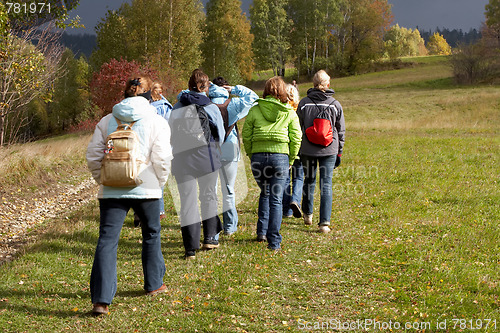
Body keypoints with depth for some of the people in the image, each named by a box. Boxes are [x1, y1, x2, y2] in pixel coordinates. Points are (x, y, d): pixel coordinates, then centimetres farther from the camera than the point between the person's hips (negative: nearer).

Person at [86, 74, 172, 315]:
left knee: (107, 240, -3)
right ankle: (154, 284, 36)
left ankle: (101, 299, -13)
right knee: (151, 235, 21)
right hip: (146, 189, -1)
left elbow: (93, 156, 4)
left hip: (112, 191, 1)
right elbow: (162, 159, -6)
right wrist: (159, 183, 9)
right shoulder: (157, 122, -1)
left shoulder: (107, 121, 6)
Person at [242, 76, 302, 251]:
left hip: (258, 156, 1)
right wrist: (290, 160, 11)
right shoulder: (289, 112, 2)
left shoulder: (254, 110, 3)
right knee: (276, 199, 3)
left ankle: (262, 231, 22)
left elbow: (246, 137, 4)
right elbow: (296, 138, 0)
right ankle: (274, 241, 2)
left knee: (265, 193, 24)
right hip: (280, 157, -1)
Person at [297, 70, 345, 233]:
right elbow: (341, 131, 4)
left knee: (309, 180, 19)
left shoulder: (304, 103, -4)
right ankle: (324, 222, -6)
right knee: (326, 184, 1)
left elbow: (298, 128, 1)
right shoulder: (335, 105, -2)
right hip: (329, 150, -1)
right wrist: (339, 152, 14)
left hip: (308, 150, 1)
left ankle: (308, 214, 34)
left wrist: (297, 150, 11)